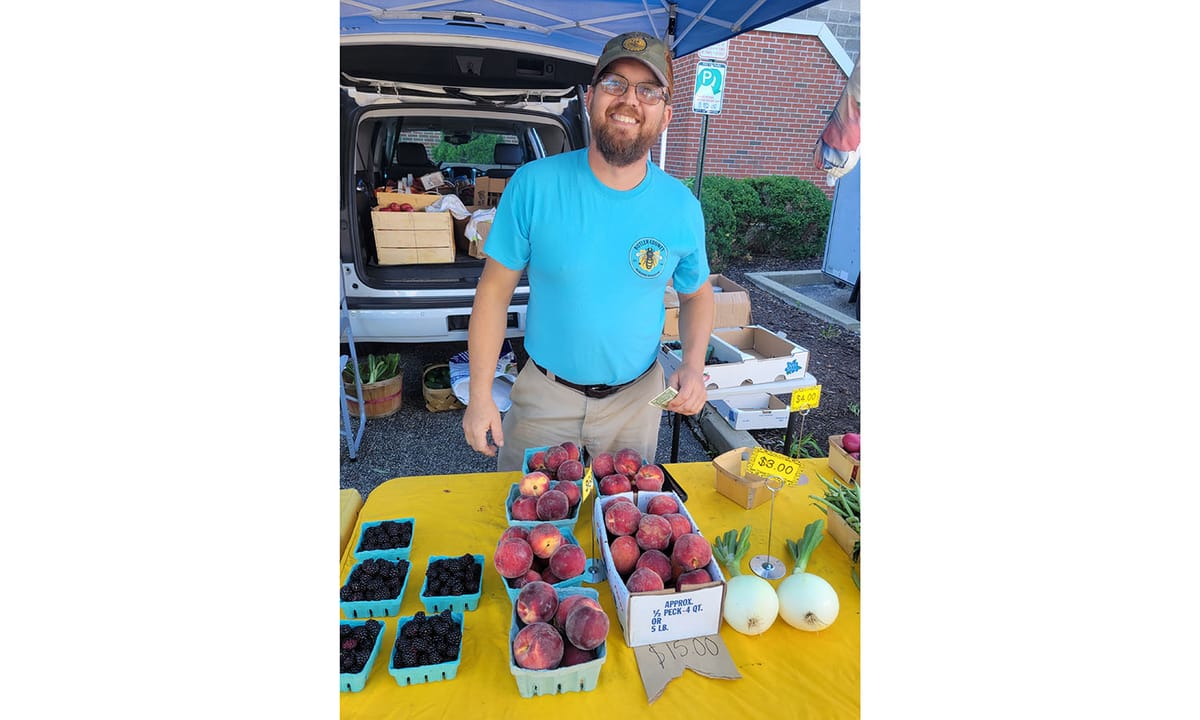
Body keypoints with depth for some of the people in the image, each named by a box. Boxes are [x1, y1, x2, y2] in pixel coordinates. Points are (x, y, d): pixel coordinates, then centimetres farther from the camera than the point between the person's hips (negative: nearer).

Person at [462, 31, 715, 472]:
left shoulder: (681, 205, -8)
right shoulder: (534, 185, -14)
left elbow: (697, 293, 7)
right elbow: (495, 290, -9)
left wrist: (694, 363, -11)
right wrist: (480, 395, -9)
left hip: (637, 398, 2)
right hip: (545, 393, -1)